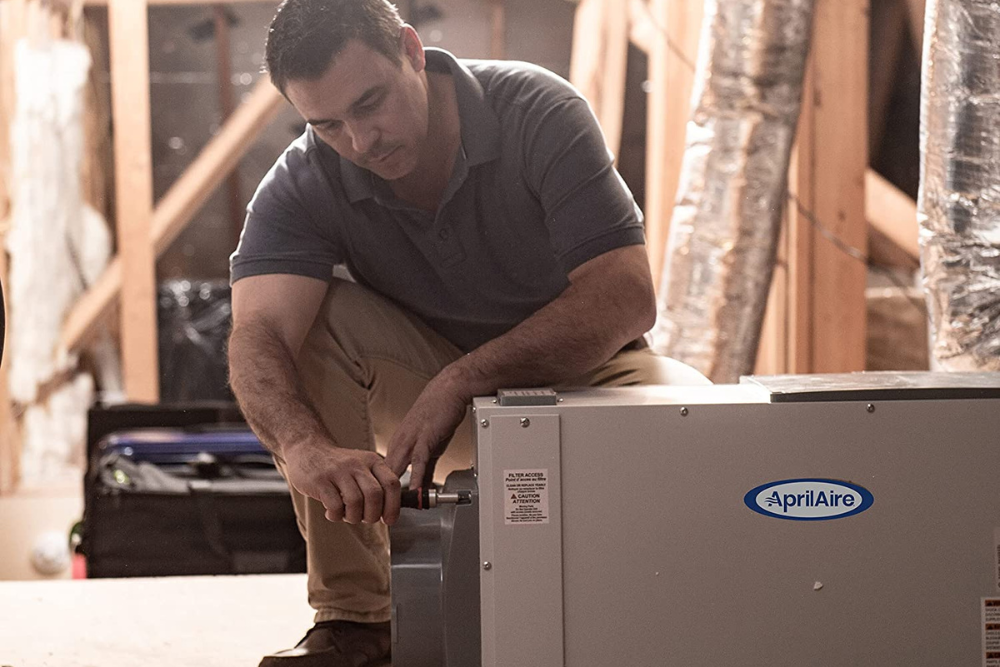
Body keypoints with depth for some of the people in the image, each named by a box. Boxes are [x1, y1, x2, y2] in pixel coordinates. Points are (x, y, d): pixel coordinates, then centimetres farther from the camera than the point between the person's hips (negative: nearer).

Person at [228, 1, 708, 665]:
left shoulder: (538, 112, -22)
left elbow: (626, 298, -30)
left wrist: (459, 382, -39)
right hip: (432, 381, 2)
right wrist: (307, 448, -54)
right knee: (306, 312, -25)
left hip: (577, 368, -2)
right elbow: (258, 336, -31)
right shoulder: (302, 187, -15)